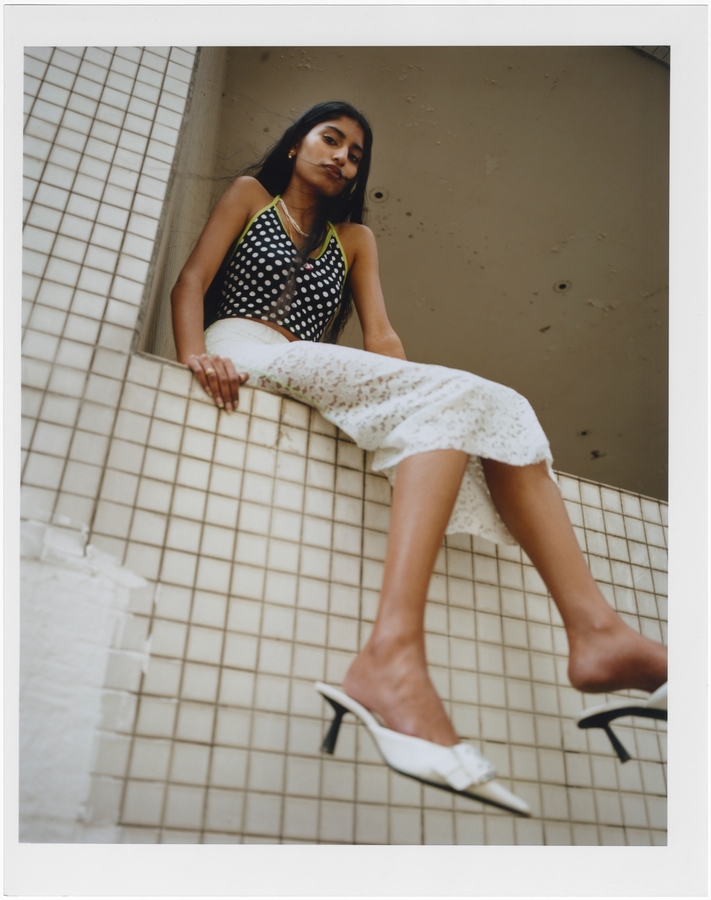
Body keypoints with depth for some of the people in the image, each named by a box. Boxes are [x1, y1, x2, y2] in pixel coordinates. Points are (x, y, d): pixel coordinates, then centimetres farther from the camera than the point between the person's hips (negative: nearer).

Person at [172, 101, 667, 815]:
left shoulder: (355, 238, 31)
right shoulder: (250, 194, 21)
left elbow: (381, 338, 15)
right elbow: (191, 282, 4)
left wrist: (421, 392, -6)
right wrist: (195, 354, -17)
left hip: (316, 390, 5)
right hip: (244, 355, -5)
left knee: (496, 408, -19)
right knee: (454, 395, -30)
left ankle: (593, 628, -36)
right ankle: (392, 657, -51)